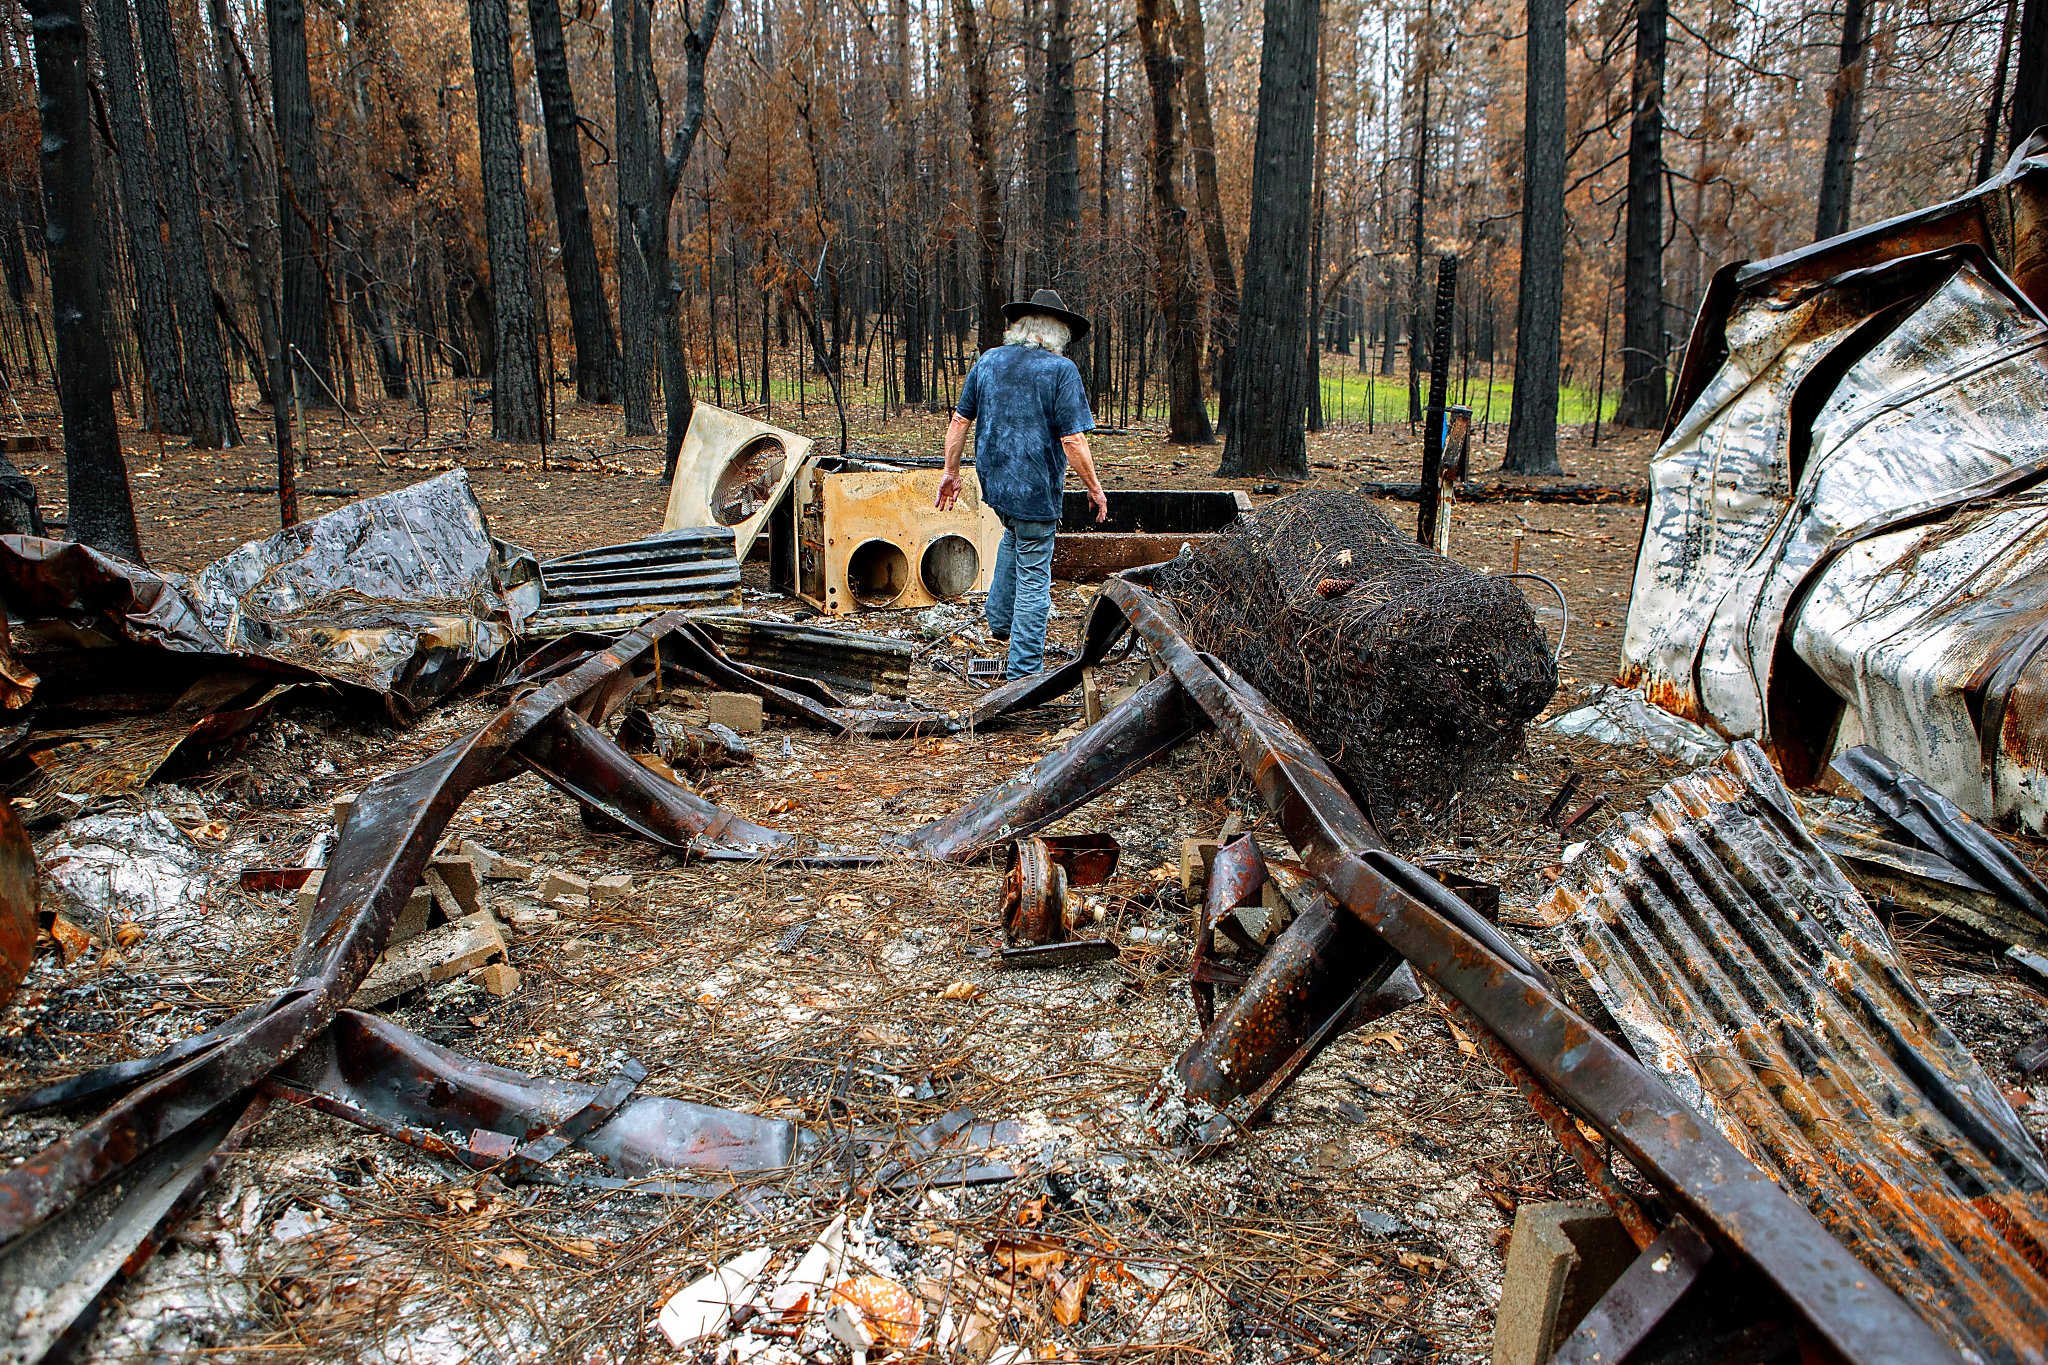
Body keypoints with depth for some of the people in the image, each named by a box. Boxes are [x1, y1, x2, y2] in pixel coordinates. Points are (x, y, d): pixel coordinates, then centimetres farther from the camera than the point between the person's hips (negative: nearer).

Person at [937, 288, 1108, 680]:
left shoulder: (987, 361, 4)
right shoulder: (1061, 370, -13)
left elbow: (959, 420, 7)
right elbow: (1073, 441, -16)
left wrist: (951, 472, 17)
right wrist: (1095, 489, -4)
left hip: (993, 481, 6)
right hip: (1035, 488, -6)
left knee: (1014, 536, 34)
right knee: (1033, 575, 3)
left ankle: (999, 620, 38)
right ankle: (1024, 671, 7)